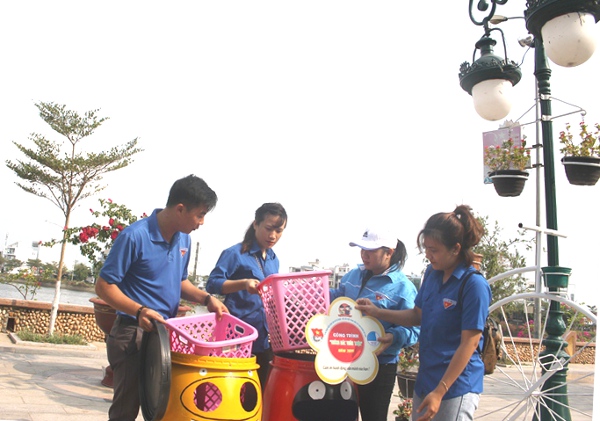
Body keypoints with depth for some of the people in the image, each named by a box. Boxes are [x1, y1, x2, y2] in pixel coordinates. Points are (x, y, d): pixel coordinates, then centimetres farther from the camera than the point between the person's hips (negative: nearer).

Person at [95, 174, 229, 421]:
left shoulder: (184, 239, 4)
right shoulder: (135, 236, -18)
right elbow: (104, 286, -15)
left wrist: (206, 298, -1)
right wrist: (139, 311, -29)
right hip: (134, 335, -7)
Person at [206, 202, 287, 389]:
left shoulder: (274, 260, 12)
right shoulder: (235, 253, -9)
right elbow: (212, 284, -16)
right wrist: (243, 283, -29)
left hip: (265, 339, 6)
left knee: (260, 389, 13)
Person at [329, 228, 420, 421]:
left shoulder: (403, 287, -14)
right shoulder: (354, 275, 7)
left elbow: (414, 328, -17)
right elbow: (338, 296, 22)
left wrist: (394, 337, -35)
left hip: (379, 366, -6)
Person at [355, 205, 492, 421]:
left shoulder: (474, 285, -17)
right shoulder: (432, 273, 4)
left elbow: (469, 343, -18)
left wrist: (439, 392, -19)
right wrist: (377, 312, 8)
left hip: (455, 386, -7)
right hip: (425, 380, 7)